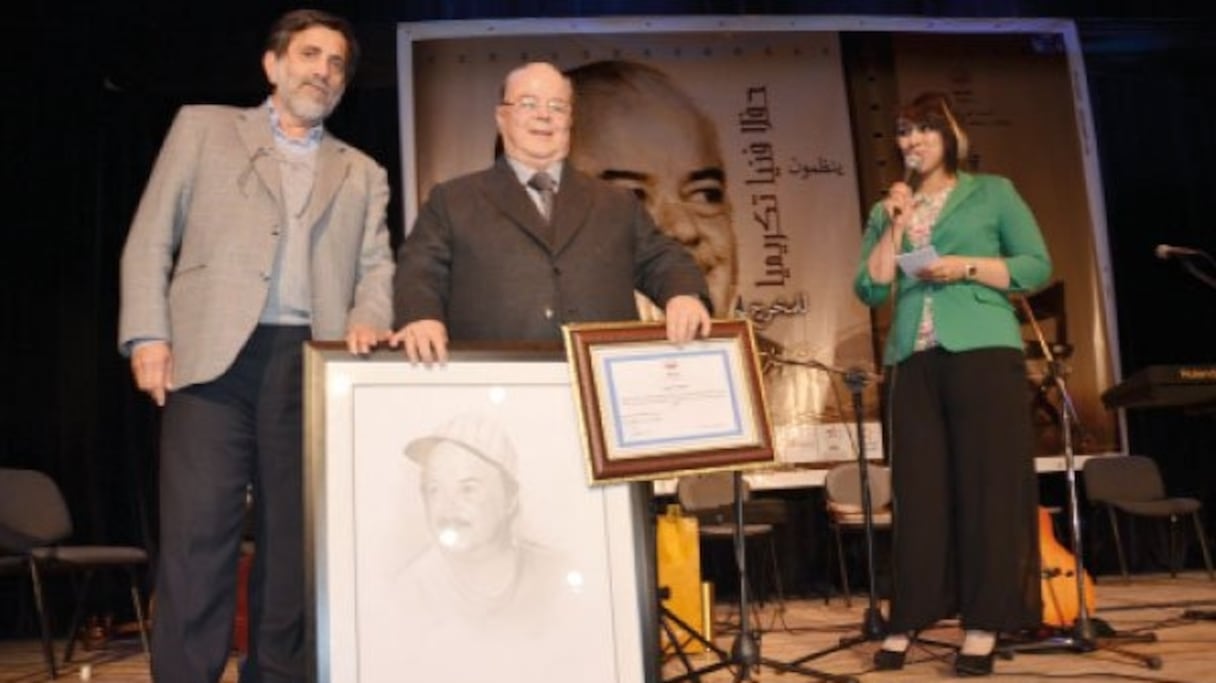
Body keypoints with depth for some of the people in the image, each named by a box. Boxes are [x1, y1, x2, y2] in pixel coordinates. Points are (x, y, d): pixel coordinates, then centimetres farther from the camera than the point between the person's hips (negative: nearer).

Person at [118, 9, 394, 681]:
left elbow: (376, 264, 11)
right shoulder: (203, 127, 15)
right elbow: (150, 240, 9)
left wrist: (368, 318, -11)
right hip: (214, 355, -2)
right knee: (196, 536, -8)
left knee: (295, 539, 3)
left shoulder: (362, 173, 22)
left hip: (313, 365, 3)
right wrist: (148, 335, -4)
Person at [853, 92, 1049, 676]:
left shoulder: (992, 192, 9)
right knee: (917, 490, 3)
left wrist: (968, 266, -10)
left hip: (984, 352, -3)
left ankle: (983, 625, 4)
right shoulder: (887, 211, 16)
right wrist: (897, 223, -1)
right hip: (912, 360, 3)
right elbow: (871, 290, 5)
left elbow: (1038, 266, 3)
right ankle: (906, 621, 8)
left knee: (988, 486, -2)